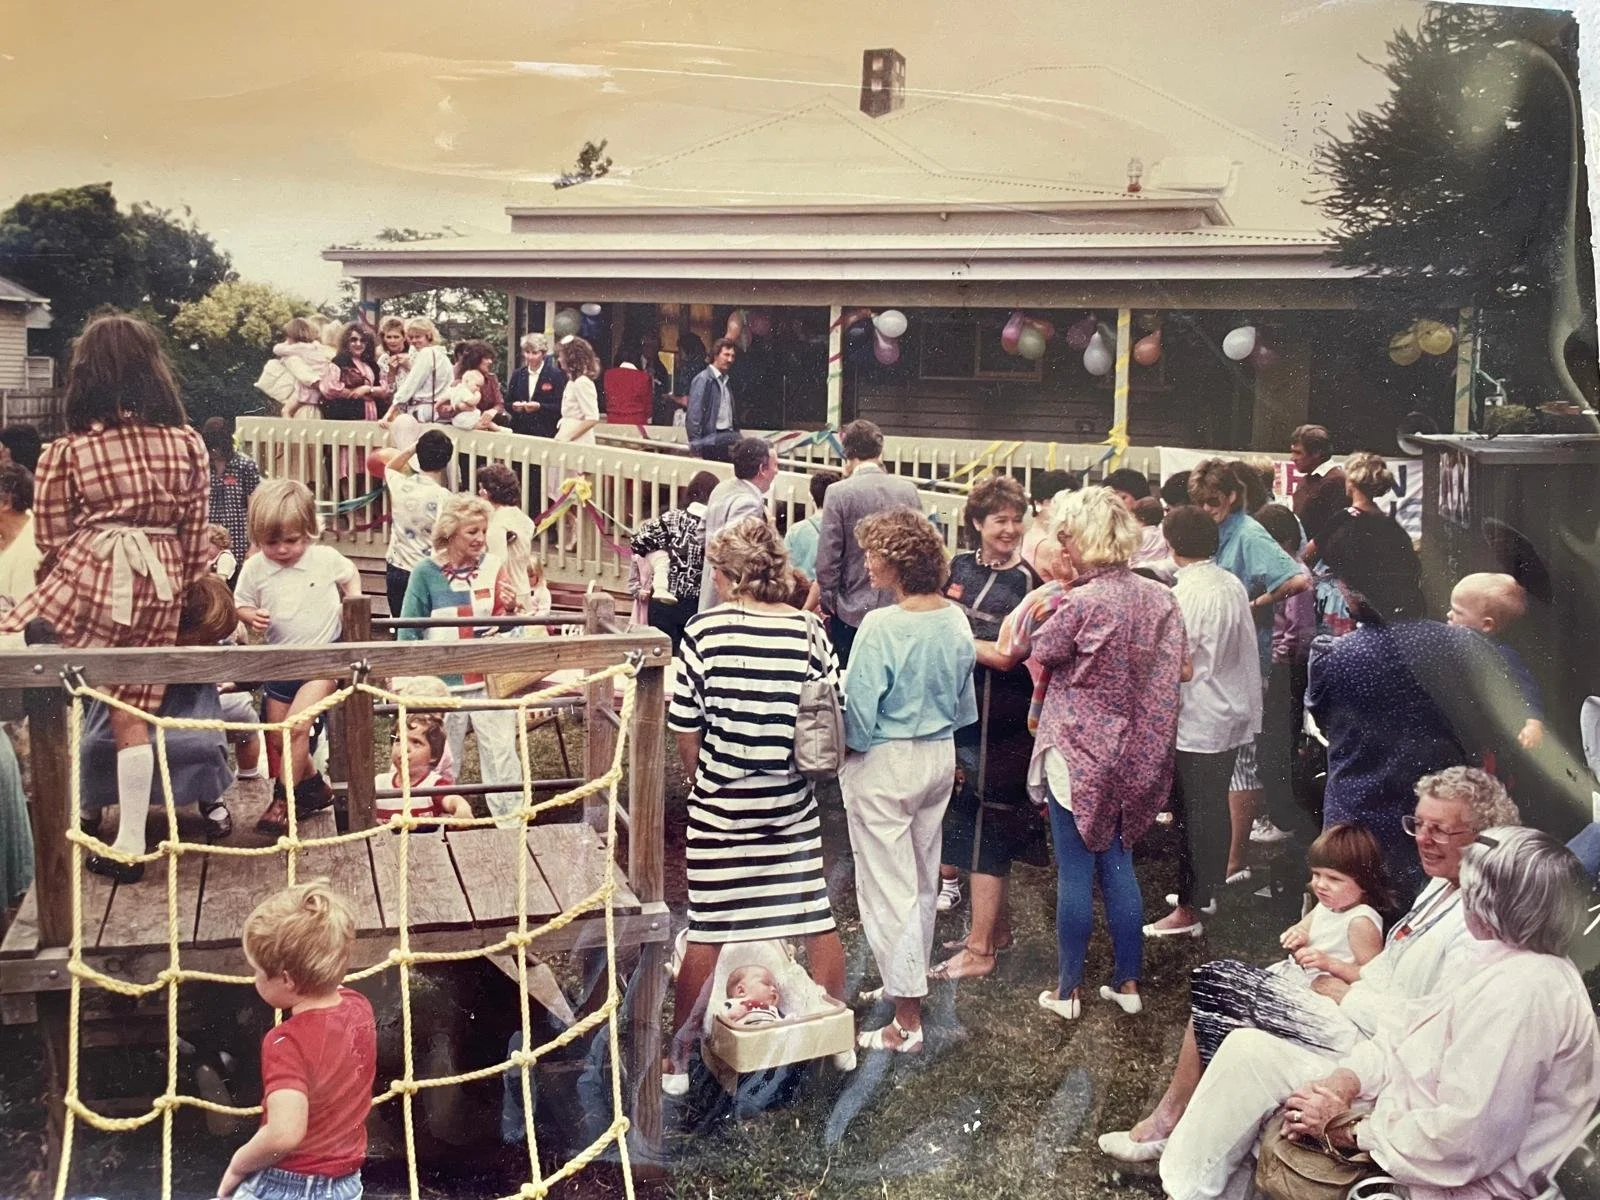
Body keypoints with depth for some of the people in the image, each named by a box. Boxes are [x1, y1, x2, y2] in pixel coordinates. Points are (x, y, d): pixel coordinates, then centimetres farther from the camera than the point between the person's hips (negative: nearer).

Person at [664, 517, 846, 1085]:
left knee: (708, 931, 7)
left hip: (720, 804, -2)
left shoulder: (705, 629, -10)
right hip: (793, 803, 2)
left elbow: (684, 727, -6)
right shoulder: (808, 629, -6)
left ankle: (677, 1058, 19)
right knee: (818, 920, 15)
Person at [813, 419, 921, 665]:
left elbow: (827, 558, -10)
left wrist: (828, 602, 3)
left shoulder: (839, 493, -12)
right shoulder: (909, 490, 0)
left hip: (853, 610, -3)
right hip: (901, 608, 4)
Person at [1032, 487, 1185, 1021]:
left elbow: (1042, 653, -5)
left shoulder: (1081, 602, -20)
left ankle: (1068, 990, 13)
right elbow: (1180, 669, 8)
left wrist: (1052, 598, 6)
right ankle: (1128, 982, 24)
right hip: (1135, 753, 6)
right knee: (1118, 863, 17)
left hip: (1079, 751, -6)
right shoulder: (1159, 598, -1)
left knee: (1075, 871, 3)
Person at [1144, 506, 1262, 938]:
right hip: (1233, 713, 8)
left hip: (1197, 721, -8)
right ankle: (1208, 890, 31)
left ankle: (1188, 911, 3)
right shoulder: (1233, 585, 6)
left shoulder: (1184, 594, -19)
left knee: (1194, 815, -2)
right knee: (1215, 808, 18)